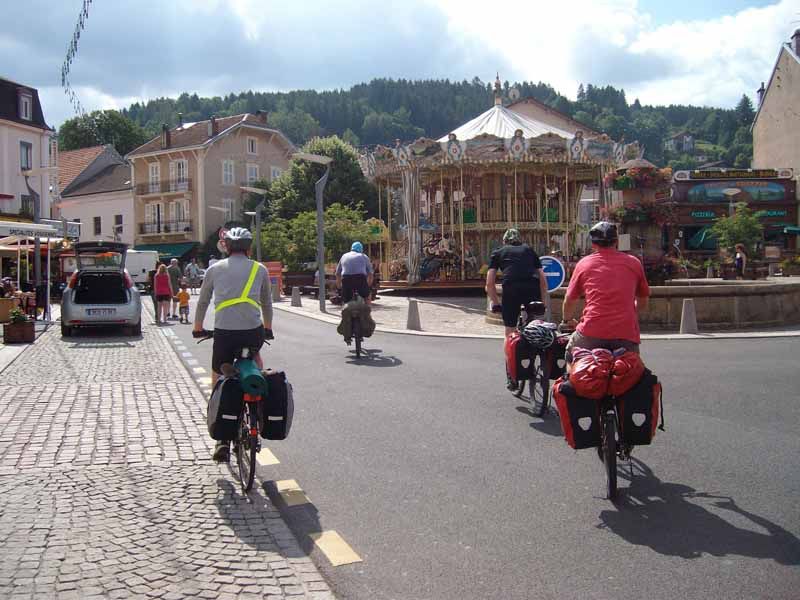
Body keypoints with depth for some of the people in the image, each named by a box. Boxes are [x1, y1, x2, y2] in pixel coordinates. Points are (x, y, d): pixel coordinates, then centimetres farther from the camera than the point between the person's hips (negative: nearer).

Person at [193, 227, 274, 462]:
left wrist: (197, 328, 35)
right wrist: (268, 328, 38)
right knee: (255, 358, 36)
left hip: (224, 332, -1)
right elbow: (267, 303, 23)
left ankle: (223, 439, 4)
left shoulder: (215, 269, 11)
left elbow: (202, 302, 20)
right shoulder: (260, 269, 12)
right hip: (253, 331, 1)